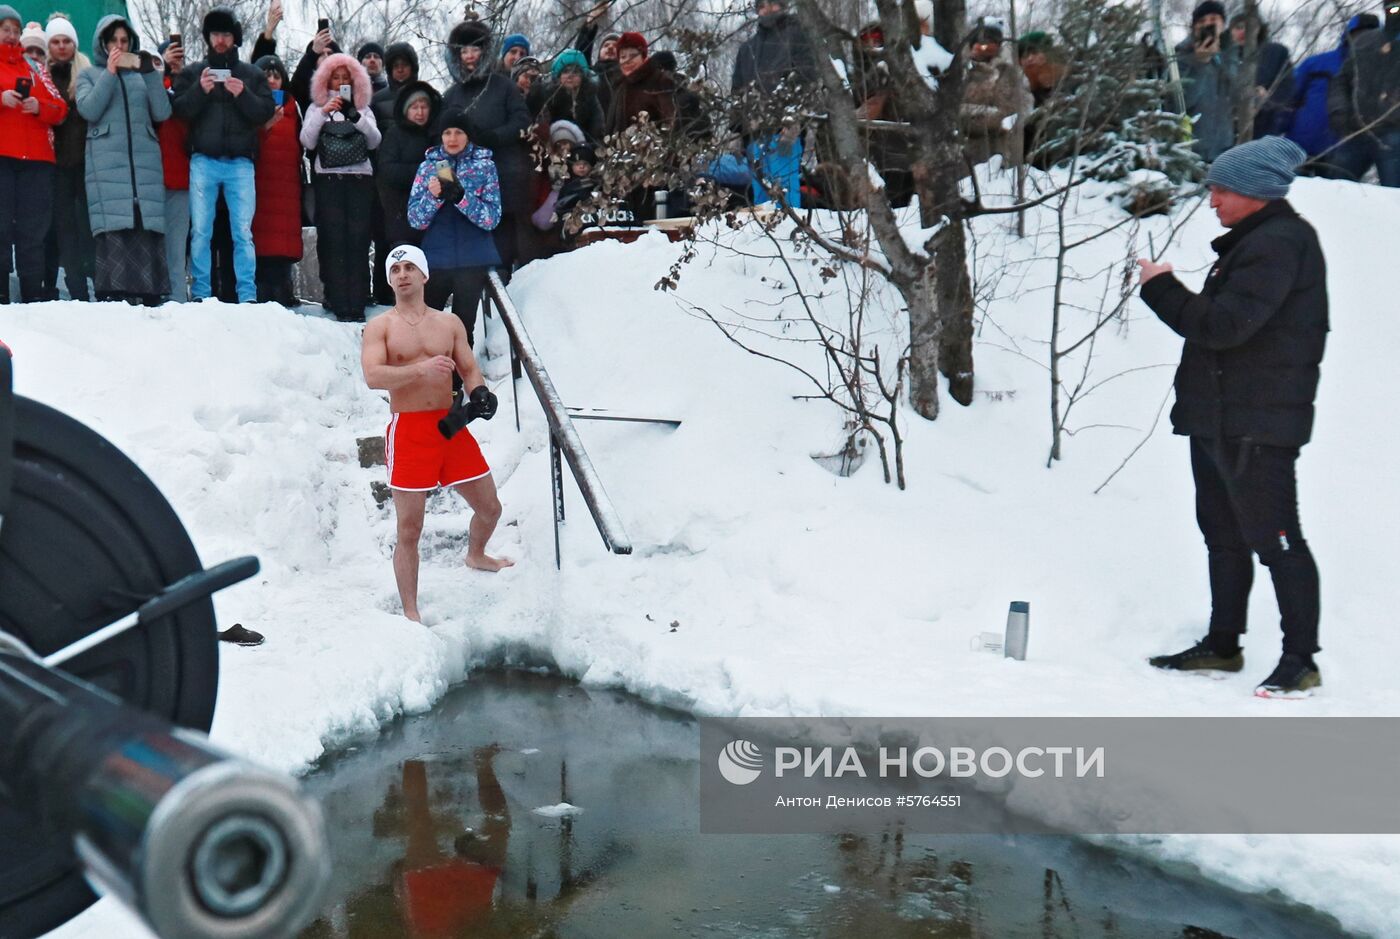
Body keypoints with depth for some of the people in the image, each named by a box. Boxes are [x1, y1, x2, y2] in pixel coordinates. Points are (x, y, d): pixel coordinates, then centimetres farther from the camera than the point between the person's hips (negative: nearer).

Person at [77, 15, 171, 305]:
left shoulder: (143, 73, 22)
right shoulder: (89, 74, 17)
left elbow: (162, 113, 7)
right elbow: (88, 110, -2)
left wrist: (152, 74, -1)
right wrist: (110, 72, -4)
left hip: (145, 163, 2)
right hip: (107, 164, -2)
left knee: (147, 230, -7)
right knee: (114, 230, -13)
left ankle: (149, 296, -7)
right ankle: (112, 295, -16)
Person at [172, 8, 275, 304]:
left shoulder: (252, 75, 13)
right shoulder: (192, 72, 13)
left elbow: (266, 112, 4)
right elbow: (179, 110, 2)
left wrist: (243, 95, -12)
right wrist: (200, 90, -14)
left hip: (240, 162, 0)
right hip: (203, 161, 1)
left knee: (243, 232, -4)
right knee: (200, 232, 0)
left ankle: (247, 296, -2)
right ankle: (200, 294, 5)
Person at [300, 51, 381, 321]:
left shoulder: (363, 109, 19)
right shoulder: (317, 108, 16)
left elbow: (374, 142, 4)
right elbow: (307, 142, 1)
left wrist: (355, 116, -10)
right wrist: (324, 112, -8)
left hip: (360, 179, 1)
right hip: (328, 180, -1)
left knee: (358, 240, -9)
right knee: (334, 241, -9)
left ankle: (356, 306, -11)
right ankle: (340, 305, -10)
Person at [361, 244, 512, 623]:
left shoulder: (449, 323, 11)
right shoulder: (380, 327, 1)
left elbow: (469, 368, 10)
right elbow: (372, 376, -14)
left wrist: (479, 393, -13)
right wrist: (421, 369, -29)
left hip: (451, 426, 4)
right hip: (409, 431, -4)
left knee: (489, 508, 14)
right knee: (409, 527, -2)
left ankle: (475, 556, 47)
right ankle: (410, 611, 7)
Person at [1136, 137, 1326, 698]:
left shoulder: (1278, 244, -16)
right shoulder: (1252, 241, 17)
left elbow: (1223, 325, -23)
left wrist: (1160, 288, -13)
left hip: (1256, 426, -11)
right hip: (1217, 418, 11)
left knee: (1273, 537, -6)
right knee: (1223, 535, 16)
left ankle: (1300, 658, 2)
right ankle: (1222, 646, 27)